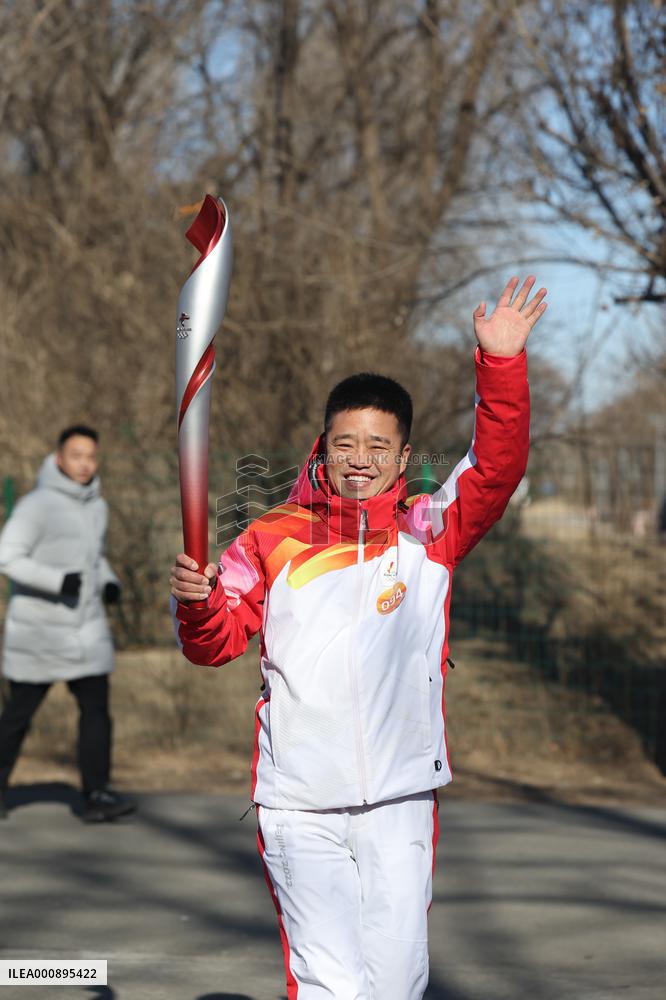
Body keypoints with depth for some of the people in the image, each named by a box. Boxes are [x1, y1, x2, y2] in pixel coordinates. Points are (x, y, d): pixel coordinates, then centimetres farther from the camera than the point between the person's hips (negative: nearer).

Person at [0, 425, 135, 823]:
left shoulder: (97, 507, 8)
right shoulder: (37, 505, -13)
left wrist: (110, 582, 1)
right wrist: (57, 581, -27)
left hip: (87, 627, 5)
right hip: (39, 628, -5)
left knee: (97, 707, -7)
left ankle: (97, 795, -8)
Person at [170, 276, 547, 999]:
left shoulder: (429, 532, 5)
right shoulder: (273, 539, 5)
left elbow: (496, 471, -8)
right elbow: (219, 642, 4)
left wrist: (501, 365, -18)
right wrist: (196, 602, -18)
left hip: (400, 797, 1)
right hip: (300, 800, -1)